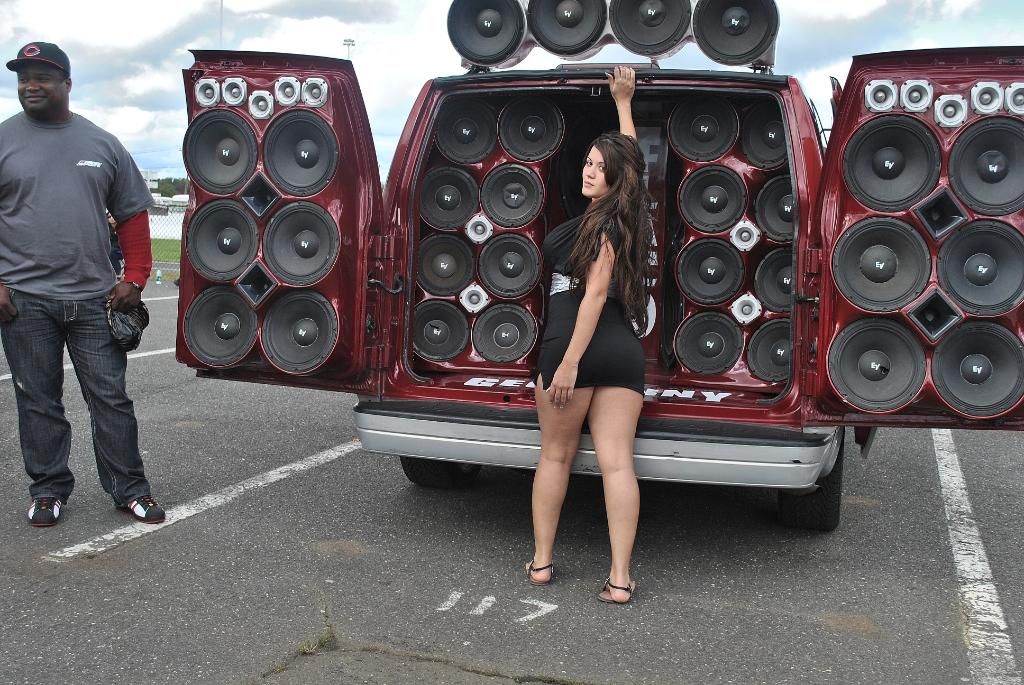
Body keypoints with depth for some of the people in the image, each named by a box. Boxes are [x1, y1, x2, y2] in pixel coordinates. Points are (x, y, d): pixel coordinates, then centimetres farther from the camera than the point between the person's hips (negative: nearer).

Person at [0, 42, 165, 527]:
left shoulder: (102, 144, 8)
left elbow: (132, 214, 11)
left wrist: (134, 278, 3)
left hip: (93, 297, 1)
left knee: (110, 397, 5)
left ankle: (129, 489, 14)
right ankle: (48, 491, 20)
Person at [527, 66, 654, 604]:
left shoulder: (603, 222, -5)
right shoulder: (630, 217, 15)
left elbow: (595, 293, -13)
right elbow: (630, 157, 33)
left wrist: (569, 362, -17)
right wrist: (623, 102, 43)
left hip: (575, 344, -7)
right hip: (625, 352, 7)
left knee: (555, 454, 7)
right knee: (617, 462, -1)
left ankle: (541, 562, 14)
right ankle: (619, 579, -3)